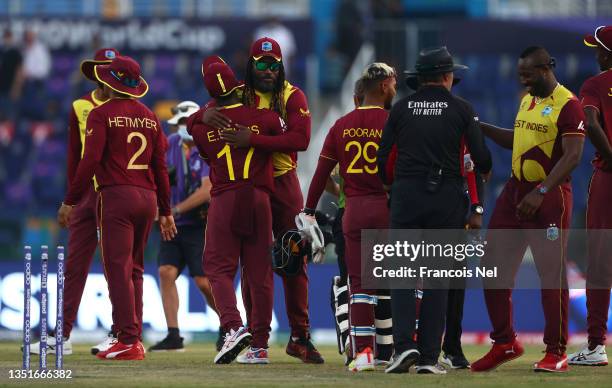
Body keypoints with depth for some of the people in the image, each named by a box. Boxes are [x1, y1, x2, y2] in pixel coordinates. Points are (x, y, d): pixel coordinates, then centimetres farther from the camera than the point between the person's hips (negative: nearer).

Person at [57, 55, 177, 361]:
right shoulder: (150, 118, 14)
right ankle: (135, 339, 12)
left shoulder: (102, 115, -4)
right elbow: (160, 167, 15)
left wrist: (70, 201, -7)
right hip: (147, 198, 6)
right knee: (134, 269, 13)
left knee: (118, 269, -8)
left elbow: (90, 161, -12)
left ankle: (128, 340, -15)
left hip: (116, 196, -6)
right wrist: (165, 212, 20)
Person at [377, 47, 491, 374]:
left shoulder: (402, 108, 5)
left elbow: (382, 157, 4)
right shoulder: (461, 108, 2)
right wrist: (484, 172, 23)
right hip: (447, 197, 0)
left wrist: (389, 187, 22)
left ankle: (404, 344, -16)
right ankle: (429, 357, 1)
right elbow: (481, 157, 0)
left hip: (406, 194, 0)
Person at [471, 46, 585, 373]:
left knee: (551, 274, -3)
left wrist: (541, 193, -25)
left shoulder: (567, 105, -12)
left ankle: (556, 353, 4)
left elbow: (572, 156, -19)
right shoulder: (527, 101, 14)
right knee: (493, 268, 7)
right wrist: (482, 128, 16)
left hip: (549, 197, -8)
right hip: (515, 191, 8)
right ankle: (505, 343, 18)